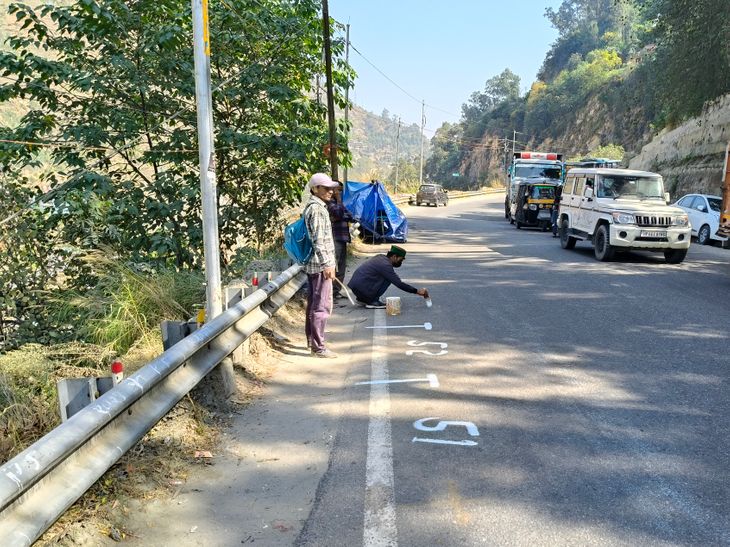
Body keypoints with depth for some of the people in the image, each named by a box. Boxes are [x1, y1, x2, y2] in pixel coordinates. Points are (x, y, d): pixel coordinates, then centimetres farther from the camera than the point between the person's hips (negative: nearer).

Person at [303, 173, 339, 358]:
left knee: (313, 303, 16)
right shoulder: (316, 208, -15)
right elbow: (318, 240, -21)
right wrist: (326, 264, -21)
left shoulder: (314, 207, 17)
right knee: (322, 305, -6)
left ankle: (312, 339, 27)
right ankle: (318, 347, -2)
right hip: (319, 265, -11)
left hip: (313, 264, 11)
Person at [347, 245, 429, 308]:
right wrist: (417, 291, -11)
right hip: (361, 288, -9)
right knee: (388, 279, -11)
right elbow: (399, 284, -16)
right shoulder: (385, 265, -16)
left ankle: (363, 299, 15)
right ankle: (372, 302, -6)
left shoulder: (381, 257, 12)